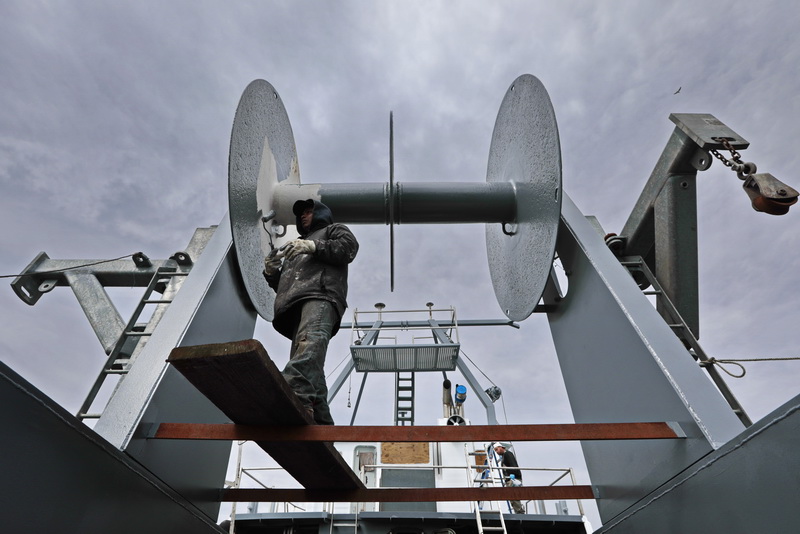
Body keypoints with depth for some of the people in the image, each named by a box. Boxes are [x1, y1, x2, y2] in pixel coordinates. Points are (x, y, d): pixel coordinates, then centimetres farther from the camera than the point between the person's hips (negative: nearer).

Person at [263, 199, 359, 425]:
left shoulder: (334, 229, 30)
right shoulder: (296, 248, 47)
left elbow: (348, 247, 5)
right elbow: (283, 286, 40)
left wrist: (314, 246, -7)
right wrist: (272, 274, 18)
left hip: (321, 296, -7)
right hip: (295, 305, 7)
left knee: (310, 341, -36)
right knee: (311, 368, -10)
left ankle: (295, 394, -60)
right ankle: (321, 422, -19)